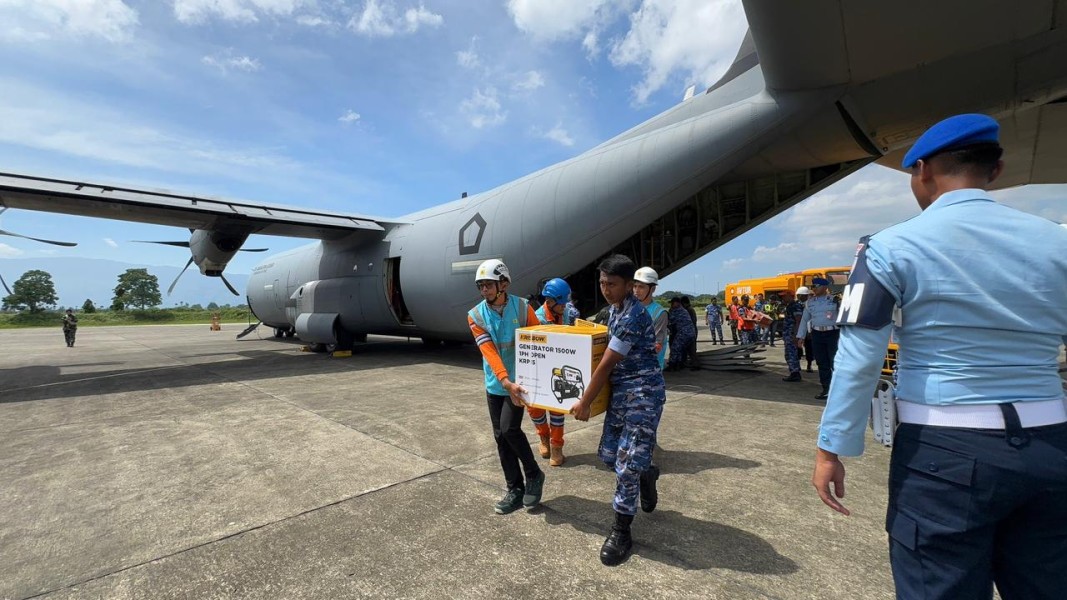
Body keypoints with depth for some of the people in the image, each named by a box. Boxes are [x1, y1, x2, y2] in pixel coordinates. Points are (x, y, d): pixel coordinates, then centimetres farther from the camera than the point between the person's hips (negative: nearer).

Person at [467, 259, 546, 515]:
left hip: (519, 381, -3)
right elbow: (489, 352, -17)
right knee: (500, 436, 7)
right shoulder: (476, 316, -7)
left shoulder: (523, 308, -11)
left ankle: (534, 474, 13)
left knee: (509, 429, -13)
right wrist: (506, 382, -29)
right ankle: (515, 490, 23)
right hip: (495, 385, 4)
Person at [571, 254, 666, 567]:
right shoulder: (615, 309, 8)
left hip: (644, 393, -9)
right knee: (608, 454, 13)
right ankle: (646, 474, 44)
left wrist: (584, 403, -13)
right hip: (621, 391, 9)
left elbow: (606, 365, -20)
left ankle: (621, 532, 15)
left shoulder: (633, 316, -23)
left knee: (627, 464, -4)